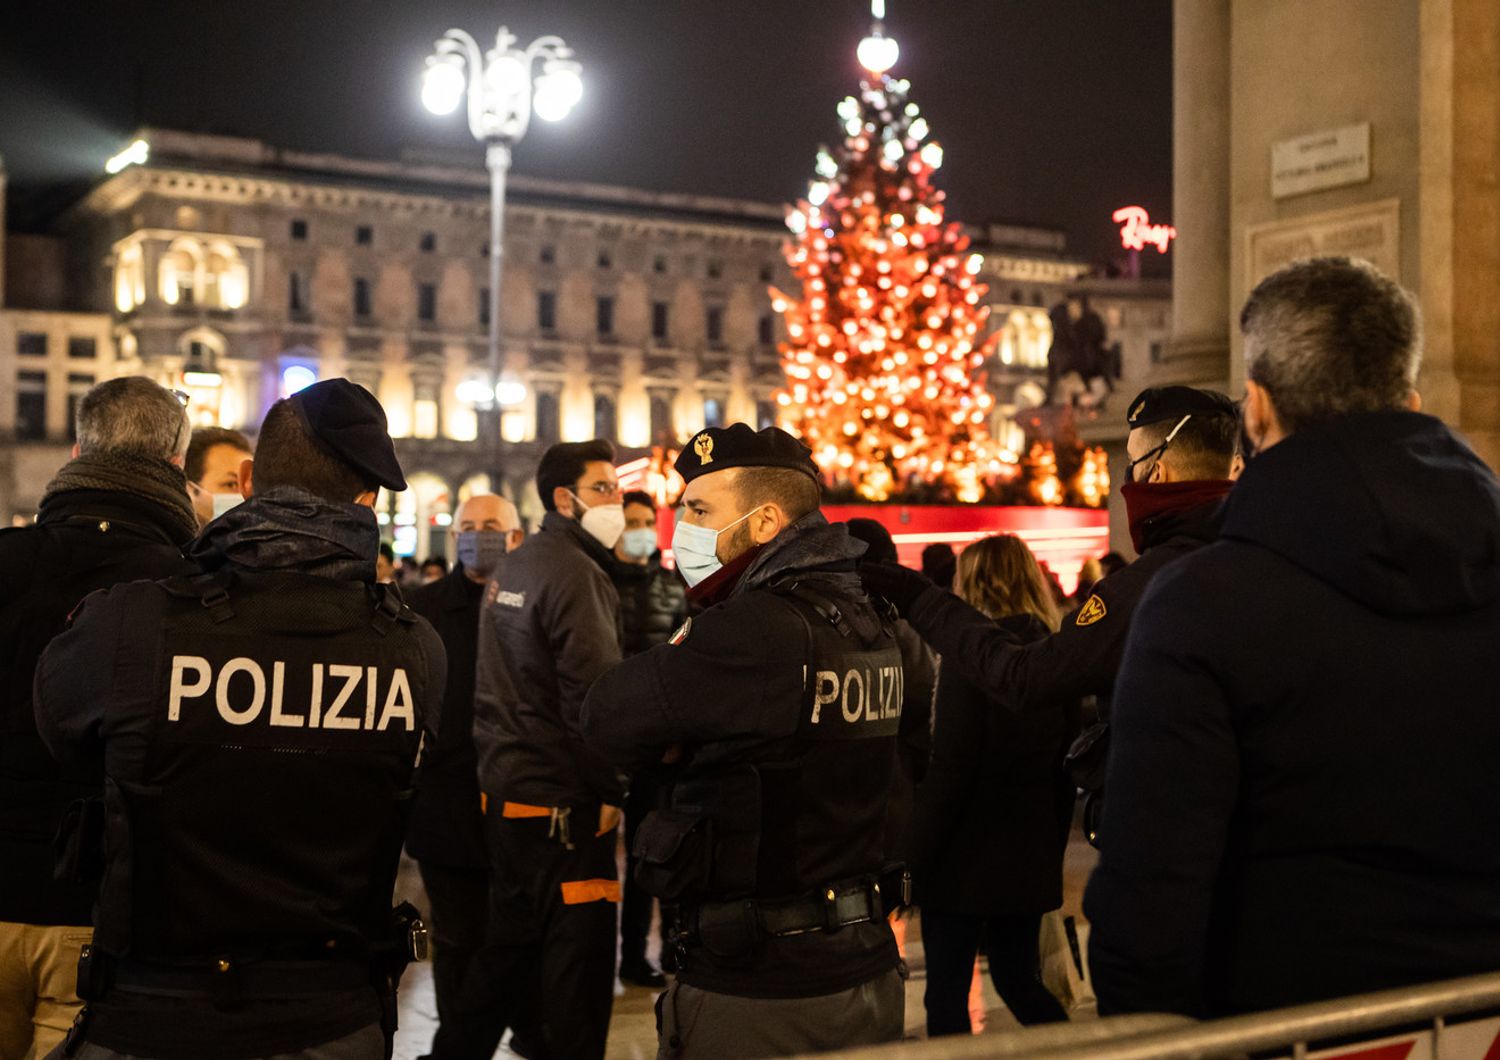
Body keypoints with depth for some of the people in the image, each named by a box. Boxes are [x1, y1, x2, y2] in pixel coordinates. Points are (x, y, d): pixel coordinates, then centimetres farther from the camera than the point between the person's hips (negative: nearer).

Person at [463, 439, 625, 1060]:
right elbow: (594, 695, -21)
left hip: (505, 792, 9)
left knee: (510, 952, 19)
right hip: (562, 804, -9)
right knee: (579, 963, -2)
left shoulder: (508, 570, 14)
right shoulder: (575, 572, -15)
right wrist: (611, 792, -13)